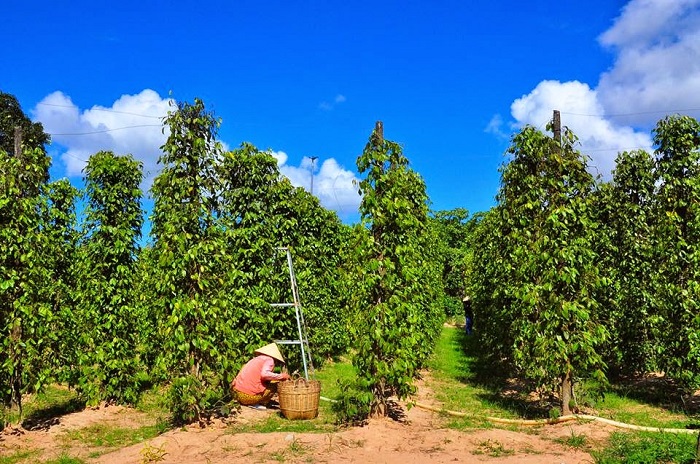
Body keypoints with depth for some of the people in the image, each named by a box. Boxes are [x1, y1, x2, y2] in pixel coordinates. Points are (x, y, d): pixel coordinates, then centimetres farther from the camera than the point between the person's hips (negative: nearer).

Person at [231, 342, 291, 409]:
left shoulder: (255, 359, 22)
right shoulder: (269, 360, 0)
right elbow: (265, 374, -20)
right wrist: (281, 376, -8)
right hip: (249, 396, -8)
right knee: (275, 385, 8)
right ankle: (255, 404, -2)